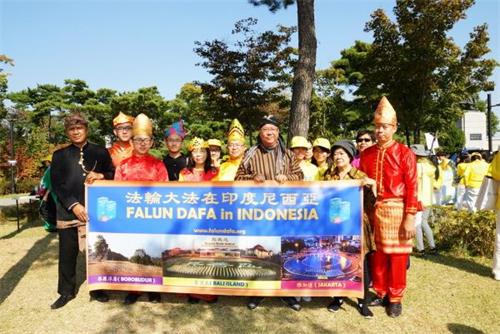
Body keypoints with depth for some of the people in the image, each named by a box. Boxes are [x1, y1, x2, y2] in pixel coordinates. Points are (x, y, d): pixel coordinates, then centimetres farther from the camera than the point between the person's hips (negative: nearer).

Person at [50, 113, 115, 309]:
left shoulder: (101, 152, 8)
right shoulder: (59, 155, 8)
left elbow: (114, 175, 7)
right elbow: (56, 184, 0)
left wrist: (101, 176, -15)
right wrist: (73, 205, -12)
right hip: (68, 211, 0)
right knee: (67, 254, 7)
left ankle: (97, 289, 24)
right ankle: (66, 291, 25)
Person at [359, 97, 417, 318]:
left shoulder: (405, 153, -6)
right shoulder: (366, 154, 6)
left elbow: (412, 187, -8)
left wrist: (410, 217, -12)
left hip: (397, 211, -3)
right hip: (373, 210, 4)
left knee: (397, 255, 6)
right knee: (377, 254, 12)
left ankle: (395, 298, 21)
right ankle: (380, 293, 27)